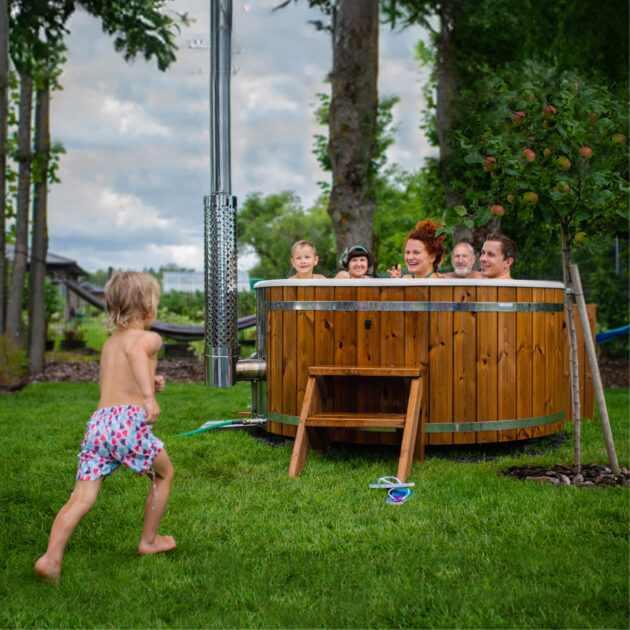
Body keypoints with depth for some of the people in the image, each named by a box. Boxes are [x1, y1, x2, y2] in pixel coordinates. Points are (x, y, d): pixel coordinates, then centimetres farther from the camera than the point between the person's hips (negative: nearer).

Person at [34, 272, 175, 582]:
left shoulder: (109, 343, 26)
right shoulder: (149, 338, 3)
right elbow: (136, 353, -23)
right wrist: (149, 395, -33)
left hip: (98, 420, 6)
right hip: (128, 420, -6)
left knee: (82, 496, 0)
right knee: (164, 473, 19)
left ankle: (51, 557, -15)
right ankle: (149, 540, 28)